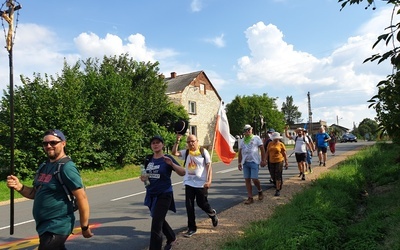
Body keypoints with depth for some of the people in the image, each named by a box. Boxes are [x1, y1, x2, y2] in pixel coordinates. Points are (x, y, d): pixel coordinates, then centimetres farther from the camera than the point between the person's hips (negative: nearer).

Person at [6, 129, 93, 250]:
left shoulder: (66, 167, -19)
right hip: (44, 225, 9)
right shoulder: (44, 166, 8)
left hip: (57, 227, -9)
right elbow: (35, 193, 16)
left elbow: (82, 198, -20)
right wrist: (19, 187, -4)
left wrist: (85, 227, -15)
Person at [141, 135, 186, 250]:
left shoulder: (167, 158, -11)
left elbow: (183, 173, -14)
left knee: (156, 225, -11)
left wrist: (171, 164, -30)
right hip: (151, 194, 7)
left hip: (164, 195, -6)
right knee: (159, 220, 24)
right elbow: (145, 174, 18)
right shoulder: (148, 159, 4)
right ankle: (171, 238, 49)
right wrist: (143, 178, -5)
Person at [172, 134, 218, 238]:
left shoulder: (203, 151, -6)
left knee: (202, 203, 8)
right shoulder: (186, 152, 4)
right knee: (189, 206, 3)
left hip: (201, 183, -3)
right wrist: (177, 141, -20)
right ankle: (191, 228, 17)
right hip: (189, 183, 4)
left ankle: (212, 214, 41)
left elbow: (209, 167, -7)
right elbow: (174, 152, -10)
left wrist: (209, 181, -15)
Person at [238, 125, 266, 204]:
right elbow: (240, 152, 16)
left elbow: (262, 149, -1)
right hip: (245, 162, 5)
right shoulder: (242, 141, 14)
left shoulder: (256, 138, 1)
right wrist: (239, 163, 11)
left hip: (254, 162, -5)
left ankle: (260, 191, 20)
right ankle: (250, 198, 11)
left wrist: (263, 160, -7)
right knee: (247, 180, 3)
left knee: (254, 179, -10)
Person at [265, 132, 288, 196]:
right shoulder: (270, 144, 5)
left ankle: (278, 190, 2)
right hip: (271, 162, 4)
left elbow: (285, 154, -2)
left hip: (279, 161, -4)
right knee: (273, 176, 11)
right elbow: (267, 152, 9)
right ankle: (280, 182, 41)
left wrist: (286, 163, -4)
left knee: (278, 176, -6)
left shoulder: (281, 144, -4)